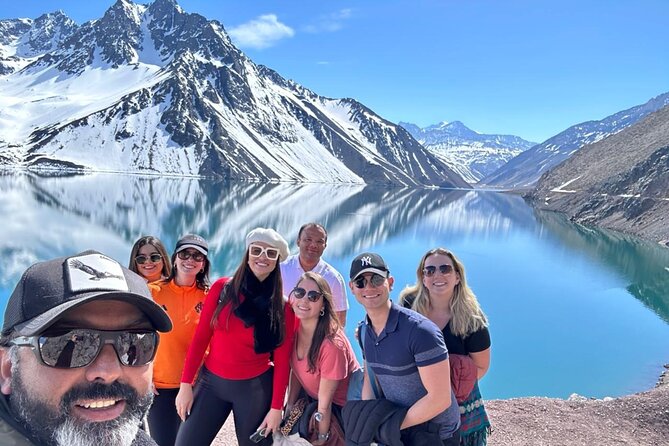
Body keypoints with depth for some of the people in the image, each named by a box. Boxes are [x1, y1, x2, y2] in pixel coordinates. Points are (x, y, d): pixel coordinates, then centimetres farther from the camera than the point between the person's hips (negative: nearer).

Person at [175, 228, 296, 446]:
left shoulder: (283, 307, -6)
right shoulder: (221, 288, -4)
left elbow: (282, 361, -4)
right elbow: (200, 338, -1)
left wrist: (276, 407, -5)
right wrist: (185, 384, -3)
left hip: (255, 387, -1)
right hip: (211, 381, 1)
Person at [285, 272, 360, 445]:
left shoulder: (332, 344, -34)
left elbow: (325, 403, -23)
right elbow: (296, 370, 1)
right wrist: (289, 406, 2)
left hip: (343, 408, -6)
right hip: (311, 398, 6)